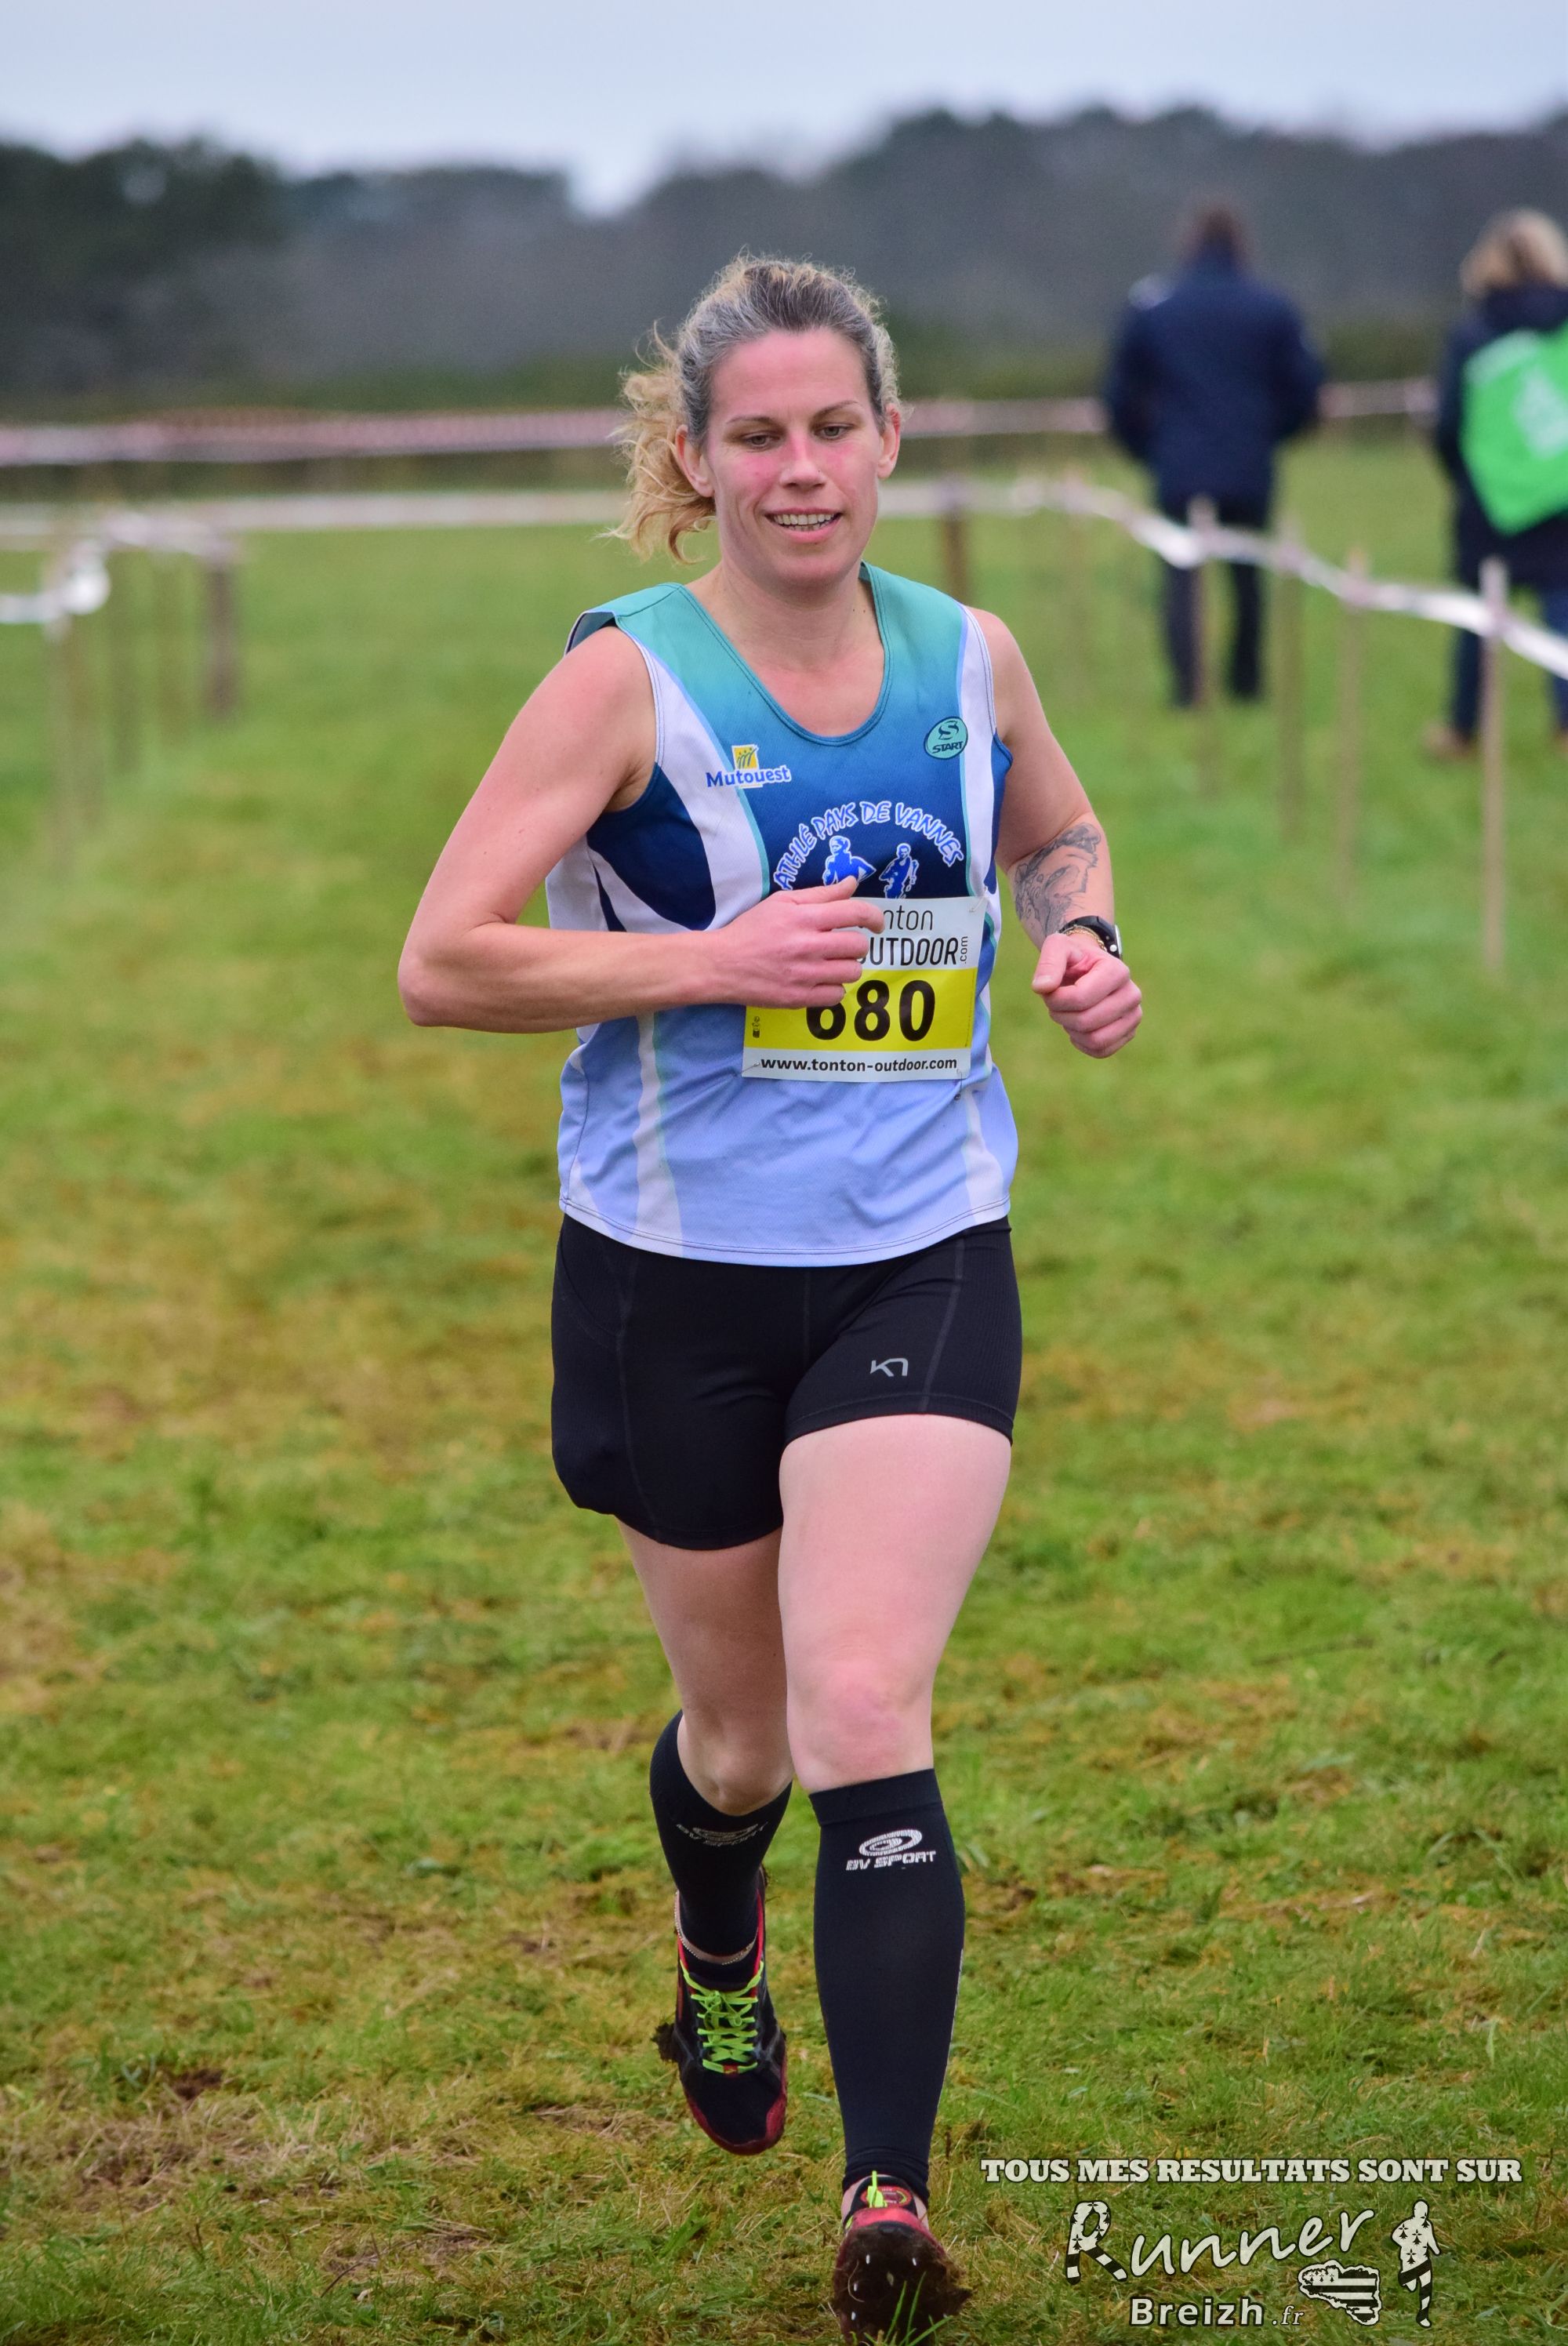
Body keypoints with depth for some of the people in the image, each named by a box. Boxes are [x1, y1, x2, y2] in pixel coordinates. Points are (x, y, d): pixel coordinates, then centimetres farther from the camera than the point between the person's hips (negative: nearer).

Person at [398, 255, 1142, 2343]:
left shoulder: (969, 660, 3)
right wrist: (711, 959, -20)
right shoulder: (628, 677, -9)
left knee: (864, 1715, -15)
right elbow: (444, 962, -12)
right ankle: (719, 1961, 51)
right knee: (747, 1735, 14)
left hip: (924, 1263, 1)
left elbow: (1061, 835, 24)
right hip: (678, 1277, -1)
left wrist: (1082, 943, 2)